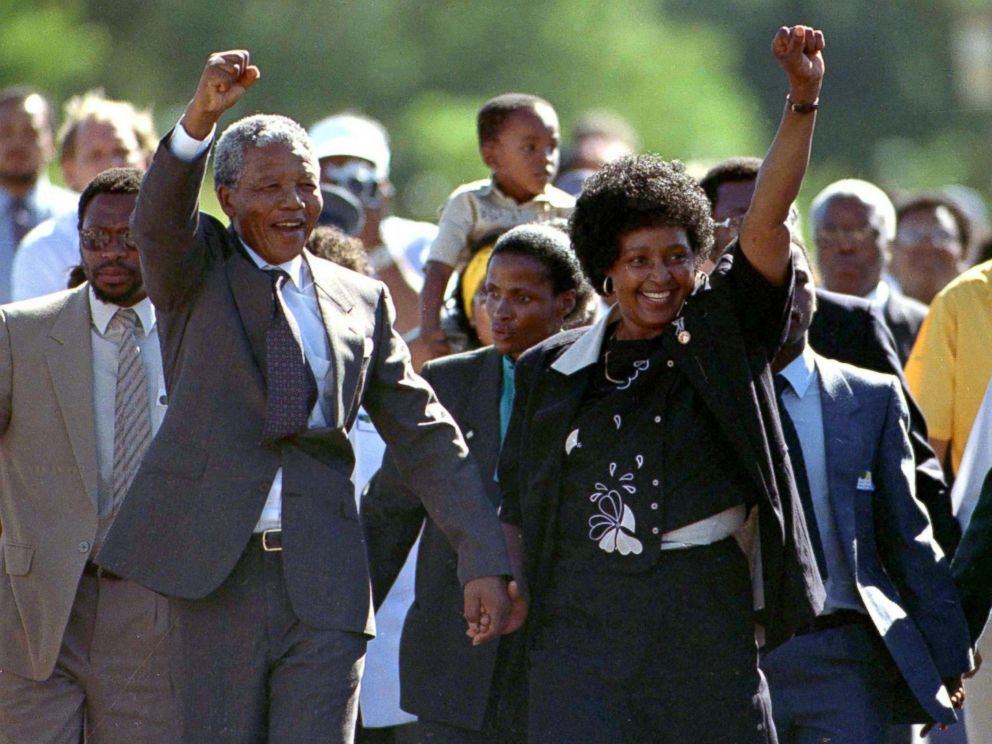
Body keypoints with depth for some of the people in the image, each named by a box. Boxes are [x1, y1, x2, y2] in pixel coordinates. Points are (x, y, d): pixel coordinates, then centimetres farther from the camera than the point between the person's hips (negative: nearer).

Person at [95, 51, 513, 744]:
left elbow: (426, 435, 15)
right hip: (213, 579, -2)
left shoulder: (361, 299, 14)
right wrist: (201, 117, -35)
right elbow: (158, 219, -17)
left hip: (325, 581, 2)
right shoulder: (197, 270, 7)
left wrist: (484, 559, 7)